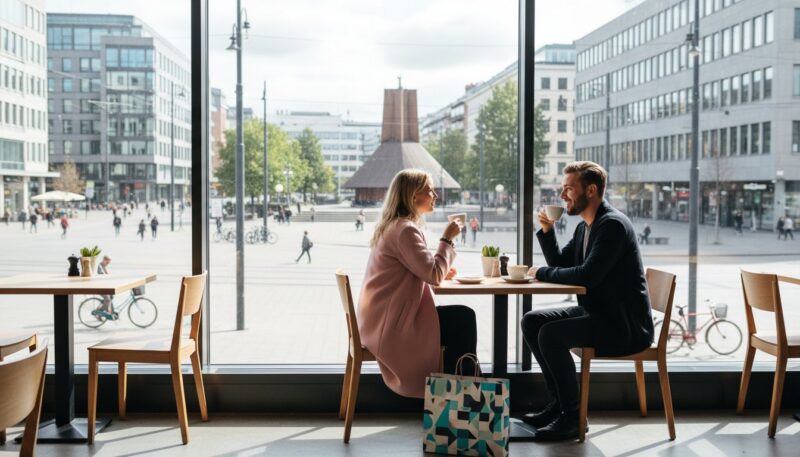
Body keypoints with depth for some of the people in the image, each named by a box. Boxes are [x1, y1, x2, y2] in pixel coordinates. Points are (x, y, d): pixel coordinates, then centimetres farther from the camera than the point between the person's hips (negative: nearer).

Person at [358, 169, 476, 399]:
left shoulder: (393, 225, 14)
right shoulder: (405, 229, -18)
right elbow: (433, 274, -21)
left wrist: (441, 273, 6)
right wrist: (447, 239, -10)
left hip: (384, 319, 10)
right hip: (390, 324, -10)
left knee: (460, 319, 12)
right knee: (463, 319, -7)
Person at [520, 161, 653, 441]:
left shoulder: (612, 224, -19)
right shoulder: (585, 226, 12)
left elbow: (587, 275, -27)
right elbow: (560, 264, 18)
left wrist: (542, 273, -14)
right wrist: (546, 231, 3)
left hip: (624, 324, -10)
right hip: (596, 312, 10)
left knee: (550, 334, -25)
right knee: (531, 322, 5)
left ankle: (572, 416, -10)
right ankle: (558, 403, 12)